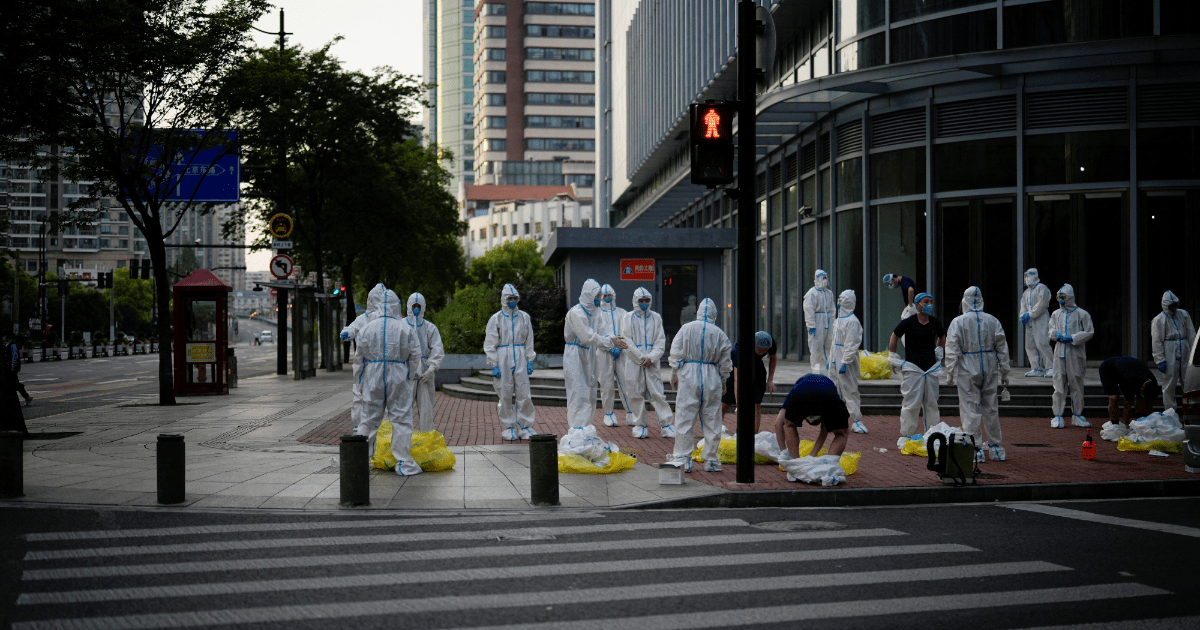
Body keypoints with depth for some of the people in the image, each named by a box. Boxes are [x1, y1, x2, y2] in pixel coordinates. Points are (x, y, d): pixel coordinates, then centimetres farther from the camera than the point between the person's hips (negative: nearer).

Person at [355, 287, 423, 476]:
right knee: (401, 420, 3)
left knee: (369, 419, 12)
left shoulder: (367, 329, 0)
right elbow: (415, 356, -1)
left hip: (373, 380, 2)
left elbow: (360, 355, 7)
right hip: (398, 380, -2)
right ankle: (404, 463, 4)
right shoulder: (405, 330, -5)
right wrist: (408, 375, 13)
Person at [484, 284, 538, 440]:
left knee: (524, 394, -2)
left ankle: (525, 426, 7)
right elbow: (490, 344, 1)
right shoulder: (496, 319, 2)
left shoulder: (524, 317, 11)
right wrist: (494, 365, -6)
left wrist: (530, 361, 7)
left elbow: (529, 342, 15)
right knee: (505, 395, 0)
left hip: (520, 359, 2)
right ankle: (508, 427, 10)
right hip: (503, 359, -2)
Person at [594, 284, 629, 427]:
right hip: (603, 354, -1)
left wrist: (619, 347, -11)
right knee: (607, 386, 0)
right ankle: (608, 415, 13)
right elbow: (594, 335, 2)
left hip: (621, 352, 1)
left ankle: (630, 414, 3)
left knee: (626, 383, -7)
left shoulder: (622, 313, 14)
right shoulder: (597, 314, 10)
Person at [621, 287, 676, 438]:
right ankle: (639, 425, 12)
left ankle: (666, 425, -4)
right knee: (636, 394, 1)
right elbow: (627, 341, -1)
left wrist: (651, 358, -11)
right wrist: (641, 358, -9)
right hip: (633, 362, 0)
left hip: (651, 362, 0)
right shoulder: (628, 318, 6)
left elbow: (661, 342, 4)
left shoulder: (656, 317, 9)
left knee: (657, 393, -6)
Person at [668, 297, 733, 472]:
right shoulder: (719, 333, 1)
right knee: (712, 420, 8)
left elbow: (676, 353, -1)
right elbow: (725, 361, 6)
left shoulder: (686, 328, -1)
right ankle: (711, 460, 12)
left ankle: (682, 459, 2)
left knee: (684, 418, 3)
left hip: (688, 377, -1)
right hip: (712, 379, 1)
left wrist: (674, 374, 11)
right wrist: (723, 381, 19)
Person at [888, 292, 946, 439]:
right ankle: (906, 433, 3)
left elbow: (942, 338, 25)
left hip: (932, 368, 4)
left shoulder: (936, 322, 4)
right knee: (912, 402, -6)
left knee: (931, 402, 9)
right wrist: (894, 361, 4)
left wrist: (939, 354, 19)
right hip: (913, 368, -4)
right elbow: (894, 339, 2)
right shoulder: (908, 322, -8)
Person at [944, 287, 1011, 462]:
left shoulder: (958, 322, -7)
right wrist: (1004, 374, 13)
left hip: (967, 371, -4)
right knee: (991, 408, 12)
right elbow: (1002, 348, 6)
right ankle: (995, 447, 18)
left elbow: (952, 350, -8)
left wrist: (950, 374, -2)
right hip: (990, 369, 4)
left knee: (970, 409, 0)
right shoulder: (993, 321, 3)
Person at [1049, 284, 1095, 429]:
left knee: (1076, 383, 3)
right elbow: (1051, 330, 19)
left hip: (1075, 353, -3)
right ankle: (1058, 416, 4)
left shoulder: (1081, 314, -1)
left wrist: (1072, 338, -13)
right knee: (1059, 384, 0)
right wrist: (1057, 335, -4)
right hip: (1060, 352, 3)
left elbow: (1089, 332, -3)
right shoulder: (1056, 314, 12)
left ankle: (1077, 415, 12)